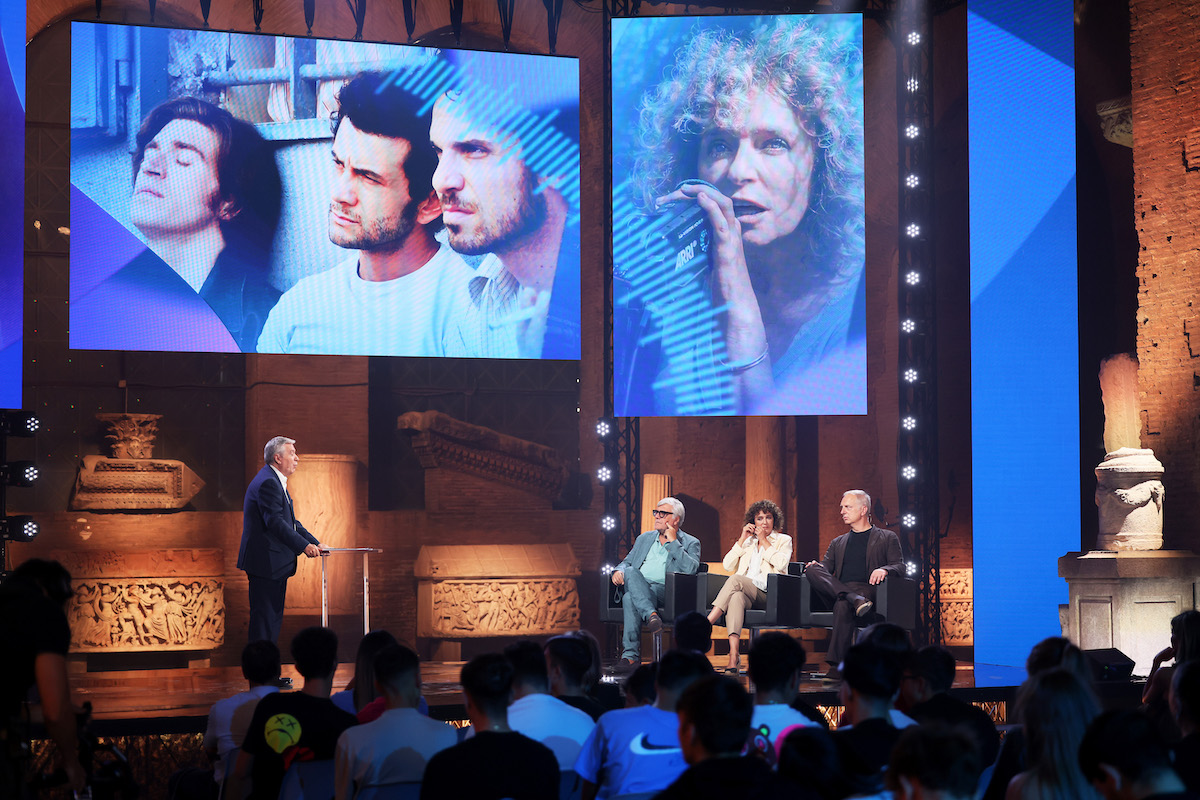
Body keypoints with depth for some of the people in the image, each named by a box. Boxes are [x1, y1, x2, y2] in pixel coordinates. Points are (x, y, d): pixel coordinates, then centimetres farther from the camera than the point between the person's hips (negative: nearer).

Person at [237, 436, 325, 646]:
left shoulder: (275, 481, 19)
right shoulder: (267, 483, -16)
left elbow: (290, 521, 21)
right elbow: (275, 522, -23)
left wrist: (314, 542, 11)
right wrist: (304, 545, -22)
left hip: (275, 564, 11)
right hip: (266, 563, -11)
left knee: (274, 617, 12)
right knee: (265, 617, -9)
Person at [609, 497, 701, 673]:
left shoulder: (690, 543, 12)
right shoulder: (644, 539, 29)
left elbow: (691, 569, -7)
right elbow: (626, 562, 27)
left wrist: (673, 542, -4)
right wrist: (618, 571, 3)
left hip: (663, 591, -4)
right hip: (634, 587, 4)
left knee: (630, 598, -36)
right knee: (630, 572, -33)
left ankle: (631, 656, -41)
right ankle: (651, 615, -45)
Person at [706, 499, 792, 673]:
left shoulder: (783, 540, 17)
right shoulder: (747, 542, 27)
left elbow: (781, 564, -5)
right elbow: (727, 565, 13)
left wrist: (764, 541, 1)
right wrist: (742, 539, 9)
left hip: (767, 594, -3)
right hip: (744, 594, 3)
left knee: (736, 579, -32)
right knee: (736, 597, -36)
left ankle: (707, 623, -41)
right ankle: (734, 656, -51)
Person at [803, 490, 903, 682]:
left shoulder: (887, 538, 19)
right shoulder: (838, 543, 32)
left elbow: (899, 567, 7)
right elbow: (826, 566, 19)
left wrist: (884, 570, -17)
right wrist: (815, 566, -6)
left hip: (868, 589, -4)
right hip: (837, 590, 4)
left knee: (843, 606, -39)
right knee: (812, 570, -25)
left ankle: (836, 665, -43)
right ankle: (854, 600, -37)